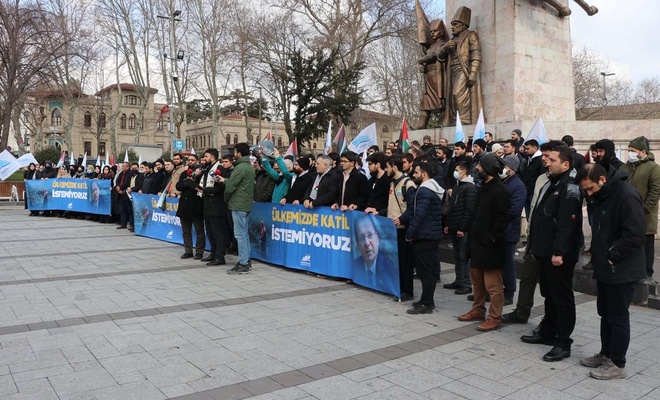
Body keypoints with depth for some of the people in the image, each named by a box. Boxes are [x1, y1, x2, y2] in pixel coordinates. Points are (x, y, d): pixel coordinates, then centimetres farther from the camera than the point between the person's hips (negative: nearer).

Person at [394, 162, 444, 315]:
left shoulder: (424, 191, -17)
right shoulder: (431, 189, 17)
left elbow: (419, 215, -23)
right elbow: (414, 210, 17)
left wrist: (409, 233, -19)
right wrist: (402, 219, 8)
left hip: (424, 236, -11)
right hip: (432, 235, 11)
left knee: (424, 270, -5)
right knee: (428, 269, 15)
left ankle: (427, 304, 0)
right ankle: (426, 300, 24)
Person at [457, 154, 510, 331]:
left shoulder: (499, 191, -15)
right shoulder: (483, 188, 14)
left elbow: (501, 220, -19)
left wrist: (491, 240, -20)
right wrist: (473, 235, 12)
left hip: (490, 245, -10)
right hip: (478, 242, 10)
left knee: (493, 284, -1)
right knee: (477, 280, 19)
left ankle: (495, 318, 9)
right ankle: (478, 310, 32)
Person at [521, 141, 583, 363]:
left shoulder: (570, 189, -15)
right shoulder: (550, 184, 16)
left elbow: (567, 225, -23)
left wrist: (559, 252, -25)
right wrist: (535, 245, 18)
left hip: (559, 255, -10)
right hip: (545, 252, 10)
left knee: (562, 298, 0)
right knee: (549, 295, 19)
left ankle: (563, 343, 8)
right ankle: (547, 332, 32)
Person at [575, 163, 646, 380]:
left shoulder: (627, 196, -20)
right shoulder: (602, 197, 9)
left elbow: (635, 234, -24)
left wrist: (612, 256, -18)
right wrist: (598, 256, 10)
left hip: (622, 271, -9)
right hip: (605, 269, 9)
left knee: (618, 317, 2)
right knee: (605, 313, 17)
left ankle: (617, 364, 13)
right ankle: (606, 354, 29)